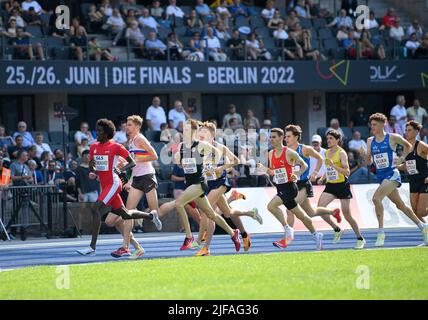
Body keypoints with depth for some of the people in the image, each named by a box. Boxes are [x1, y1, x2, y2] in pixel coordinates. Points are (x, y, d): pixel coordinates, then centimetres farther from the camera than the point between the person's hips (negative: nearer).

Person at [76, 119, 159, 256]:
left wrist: (121, 170, -22)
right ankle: (150, 216, 42)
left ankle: (92, 247, -23)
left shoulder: (116, 147, -8)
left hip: (113, 184, -8)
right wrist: (92, 167, -7)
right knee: (125, 215, 17)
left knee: (96, 209, -22)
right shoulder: (94, 147, 10)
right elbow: (92, 168, 17)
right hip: (104, 185, 8)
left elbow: (132, 163, -4)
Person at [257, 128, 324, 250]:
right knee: (300, 215, 16)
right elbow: (272, 172, 20)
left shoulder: (289, 153, -11)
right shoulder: (271, 154, 9)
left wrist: (296, 175, -17)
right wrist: (263, 168, 1)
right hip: (280, 188, 7)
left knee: (271, 206, -24)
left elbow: (304, 165, -2)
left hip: (289, 187, -7)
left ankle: (288, 230, -15)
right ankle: (316, 235, 31)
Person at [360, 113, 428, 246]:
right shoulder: (370, 141, 8)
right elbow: (369, 162, 10)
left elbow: (408, 146, 10)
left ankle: (381, 233, -23)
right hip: (381, 177, 7)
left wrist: (402, 158, -3)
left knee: (376, 198, -26)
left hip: (392, 174, -7)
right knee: (401, 205, 15)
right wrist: (364, 154, -10)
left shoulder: (392, 138, -6)